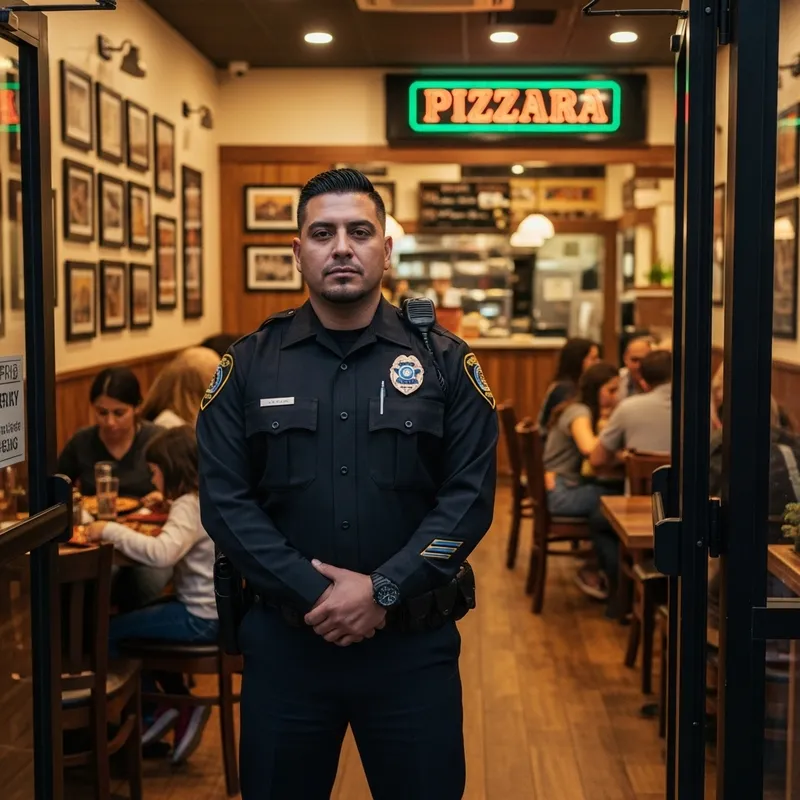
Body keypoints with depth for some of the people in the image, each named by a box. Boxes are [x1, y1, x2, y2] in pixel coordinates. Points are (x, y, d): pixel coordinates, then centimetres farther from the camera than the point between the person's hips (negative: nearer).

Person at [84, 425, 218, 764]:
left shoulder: (190, 506, -19)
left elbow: (161, 553, -34)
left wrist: (111, 531, -25)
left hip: (201, 618, -10)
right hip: (210, 608, 10)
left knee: (109, 632, -3)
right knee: (139, 619, 27)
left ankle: (153, 711, 11)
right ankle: (180, 705, 24)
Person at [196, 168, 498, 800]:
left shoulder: (445, 362, 1)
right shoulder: (250, 366, 2)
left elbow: (470, 495, -6)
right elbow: (225, 501, -4)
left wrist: (383, 590, -16)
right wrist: (315, 595, -14)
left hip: (414, 643, 0)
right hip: (285, 640, 1)